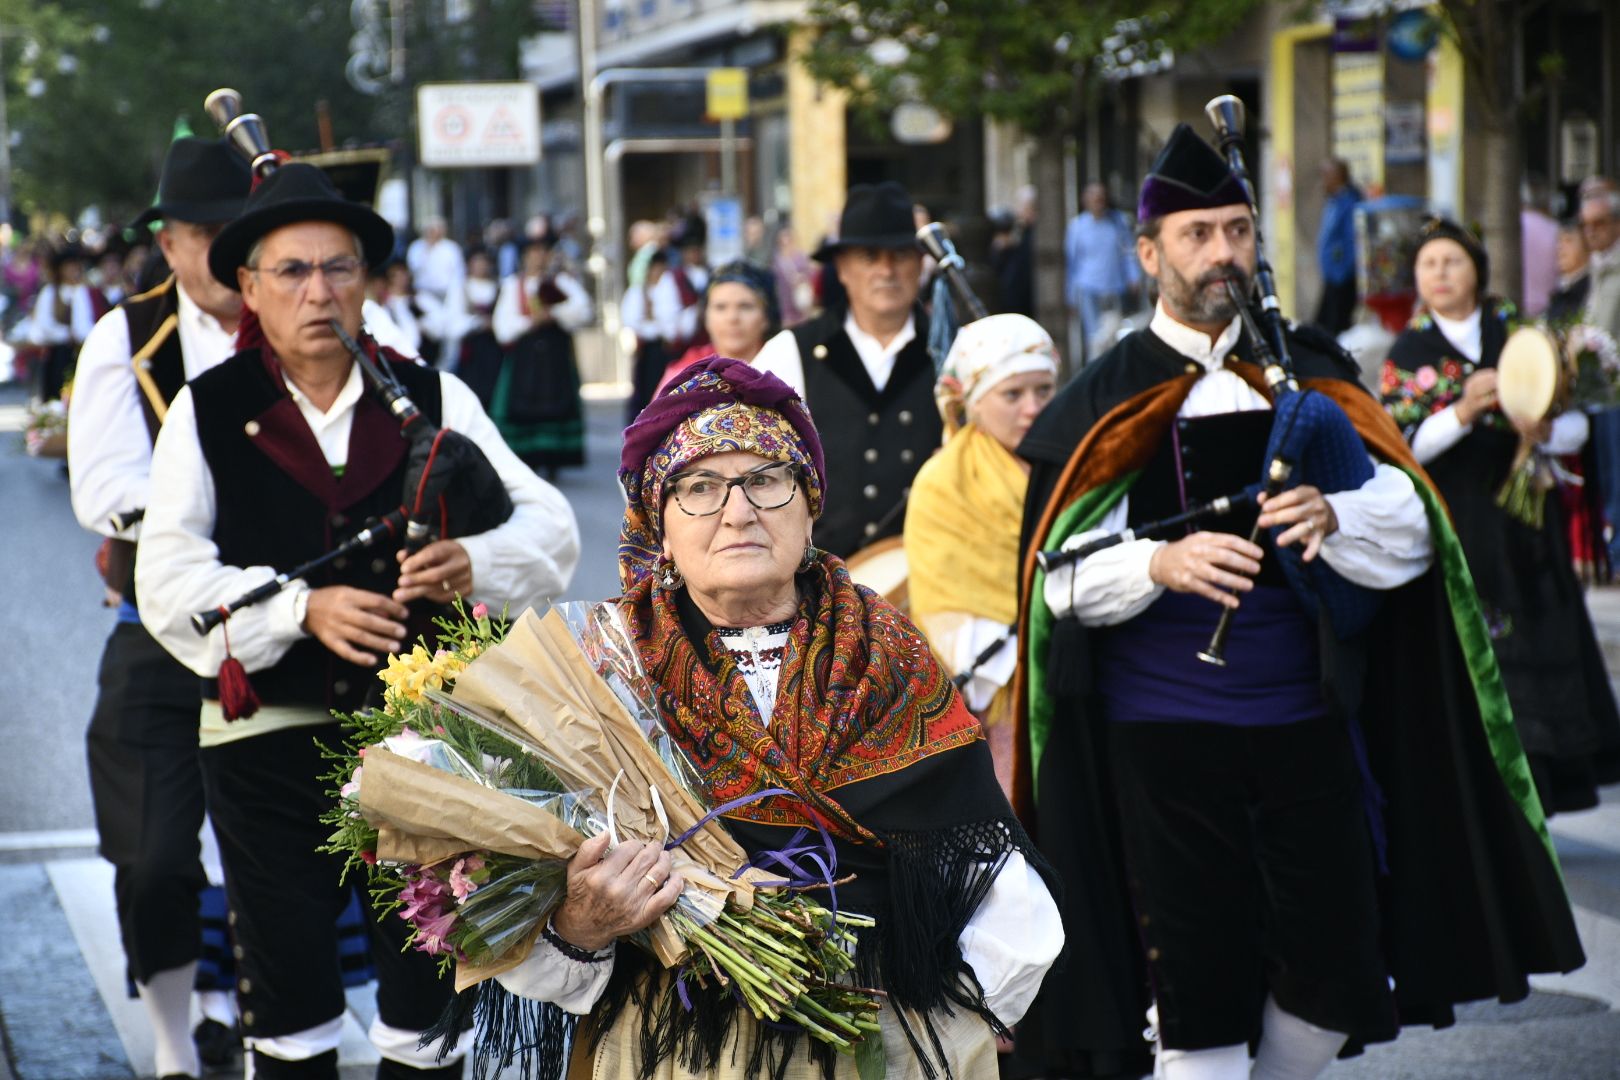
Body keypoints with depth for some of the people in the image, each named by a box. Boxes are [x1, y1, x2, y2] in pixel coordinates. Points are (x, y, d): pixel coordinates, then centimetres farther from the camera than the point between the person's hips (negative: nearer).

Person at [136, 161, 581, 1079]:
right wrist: (301, 606, -23)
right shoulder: (208, 413, 3)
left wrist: (472, 564, -25)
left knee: (430, 983, 6)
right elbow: (170, 584, -8)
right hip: (268, 737, -1)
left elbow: (551, 529, -4)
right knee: (287, 987, 9)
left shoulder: (434, 399, 6)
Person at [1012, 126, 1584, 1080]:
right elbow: (1063, 576, -5)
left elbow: (1413, 537, 2)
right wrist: (1160, 565, -24)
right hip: (1165, 738, -2)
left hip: (1305, 721, 2)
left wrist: (1333, 517, -19)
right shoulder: (1106, 402, 3)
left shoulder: (1313, 376, 9)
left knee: (1338, 979, 4)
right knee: (1198, 993, 1)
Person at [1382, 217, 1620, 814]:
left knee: (1542, 647, 0)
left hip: (1523, 516, 2)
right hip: (1453, 526, -2)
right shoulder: (1409, 352, 4)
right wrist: (1462, 414, -22)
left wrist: (1546, 431, -18)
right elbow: (1402, 446, -7)